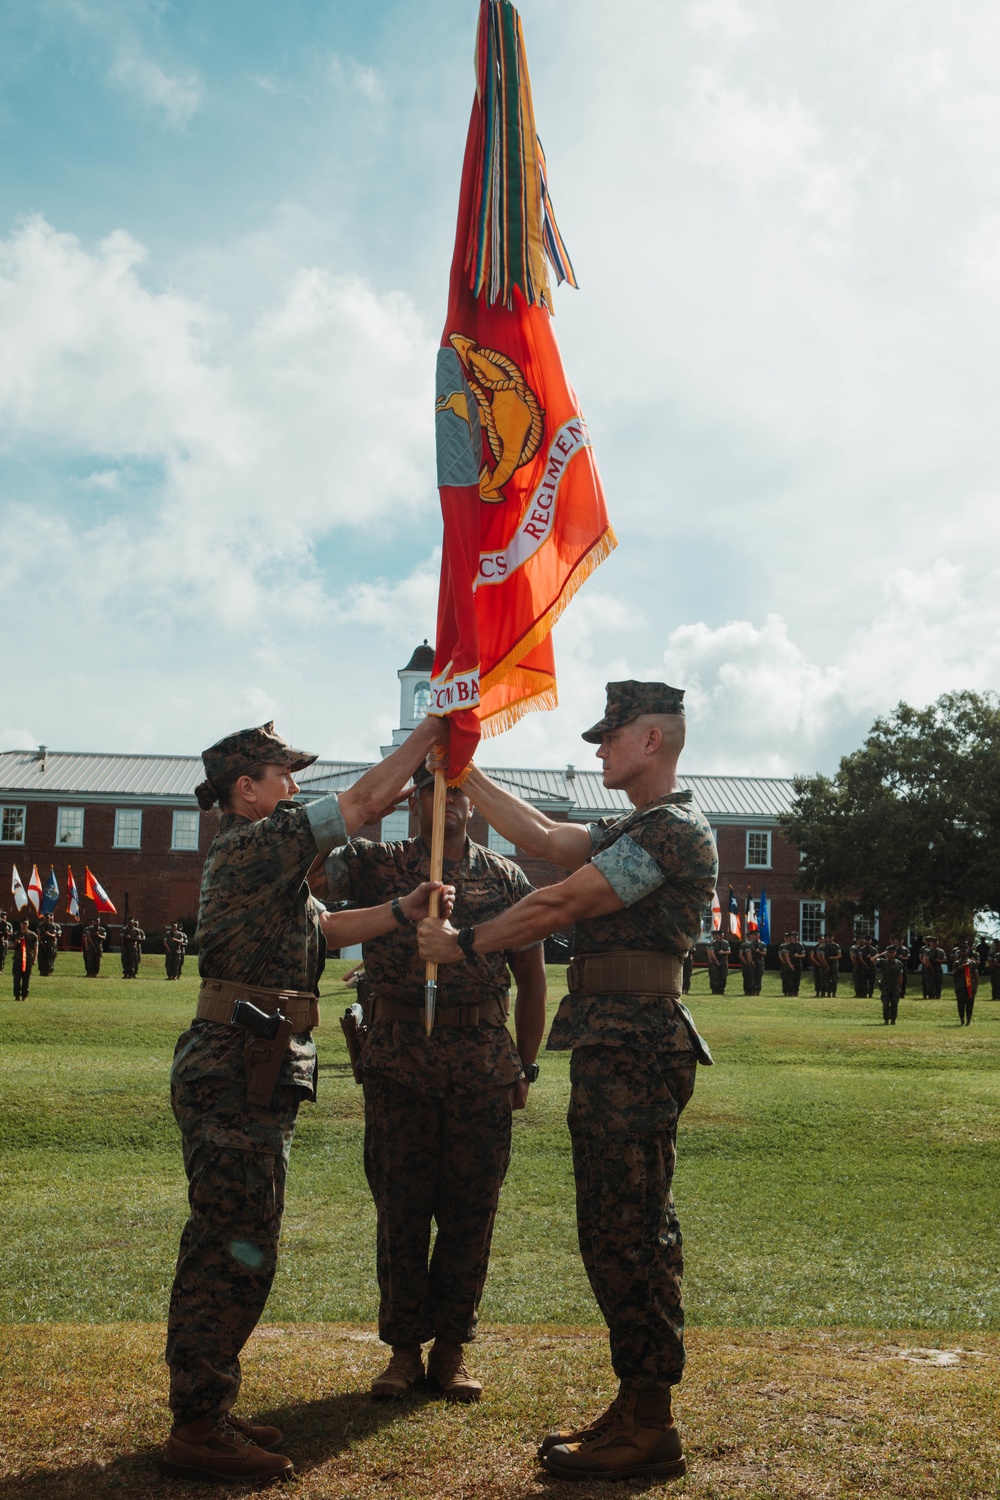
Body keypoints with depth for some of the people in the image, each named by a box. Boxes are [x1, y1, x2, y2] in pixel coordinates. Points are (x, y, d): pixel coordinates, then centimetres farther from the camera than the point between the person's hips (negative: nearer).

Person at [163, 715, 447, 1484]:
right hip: (241, 1072, -11)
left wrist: (404, 910, 18)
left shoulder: (255, 855, 19)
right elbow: (367, 798, -13)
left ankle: (203, 1411, 25)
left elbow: (322, 926, 23)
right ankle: (199, 1430, 2)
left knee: (222, 1247, 15)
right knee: (238, 1249, -6)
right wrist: (433, 729, -3)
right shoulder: (255, 842, -12)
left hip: (238, 1072, 11)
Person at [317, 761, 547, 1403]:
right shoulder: (376, 865, 5)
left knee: (471, 1211, 6)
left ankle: (452, 1348, 23)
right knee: (400, 1211, 6)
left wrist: (525, 1066, 11)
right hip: (399, 1065, -1)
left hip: (483, 1069, 1)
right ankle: (404, 1348, 21)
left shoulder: (507, 878, 7)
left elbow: (532, 978, 12)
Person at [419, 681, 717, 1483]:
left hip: (634, 1048, -11)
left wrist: (465, 943, -4)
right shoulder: (636, 831, 20)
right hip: (610, 1051, 11)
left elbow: (559, 904, -14)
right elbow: (544, 838, 21)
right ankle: (636, 1407, 23)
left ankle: (650, 1431, 3)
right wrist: (463, 771, 22)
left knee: (633, 1234, -6)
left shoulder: (674, 828, -12)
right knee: (614, 1234, 14)